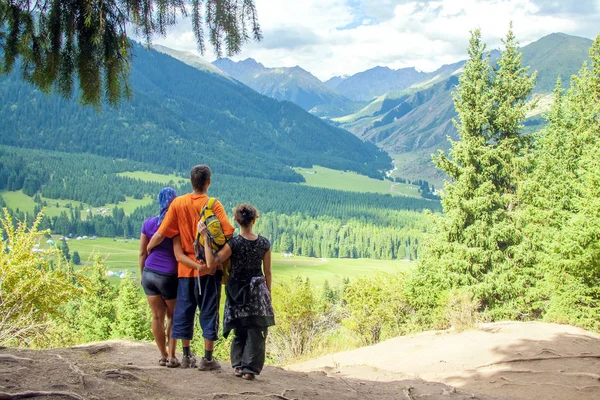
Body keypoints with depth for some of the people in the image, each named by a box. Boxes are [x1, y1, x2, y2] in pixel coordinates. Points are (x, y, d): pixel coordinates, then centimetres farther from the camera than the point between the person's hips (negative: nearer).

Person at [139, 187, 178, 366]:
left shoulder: (148, 223, 4)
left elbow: (142, 252, 7)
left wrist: (141, 274, 17)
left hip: (149, 273, 3)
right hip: (169, 276, -3)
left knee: (157, 316, 10)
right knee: (172, 316, 13)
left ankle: (163, 355, 15)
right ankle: (171, 354, 9)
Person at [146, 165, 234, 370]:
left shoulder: (178, 203, -1)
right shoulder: (213, 205, -8)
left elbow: (161, 234, -1)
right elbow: (228, 234, -17)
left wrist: (148, 249, 14)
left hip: (185, 267, 3)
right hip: (210, 267, -3)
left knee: (184, 309, 13)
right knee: (209, 312, 5)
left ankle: (186, 355, 21)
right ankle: (208, 358, 8)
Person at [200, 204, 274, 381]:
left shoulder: (233, 243, -13)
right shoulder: (264, 243, -5)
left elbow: (211, 263, -19)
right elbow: (267, 273, 2)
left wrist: (205, 238, -19)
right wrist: (268, 294, 15)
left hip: (237, 293, 0)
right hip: (258, 292, 0)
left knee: (240, 332, 15)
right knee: (256, 333, 5)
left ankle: (238, 366, 15)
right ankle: (250, 368, 2)